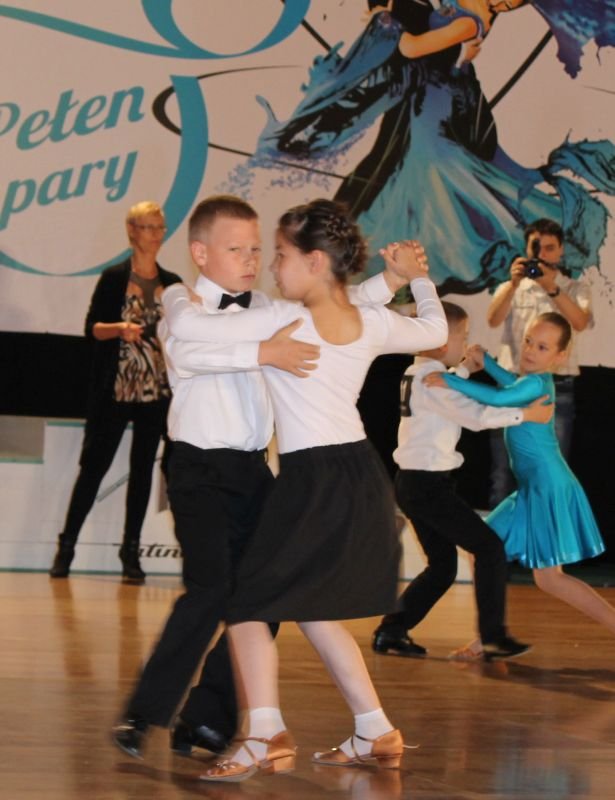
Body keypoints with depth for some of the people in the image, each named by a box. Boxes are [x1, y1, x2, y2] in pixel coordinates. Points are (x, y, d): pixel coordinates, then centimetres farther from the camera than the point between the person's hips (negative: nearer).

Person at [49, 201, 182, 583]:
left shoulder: (172, 283, 9)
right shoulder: (114, 278, -1)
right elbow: (92, 328, -5)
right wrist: (120, 328, -23)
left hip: (156, 390, 3)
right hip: (113, 389, -3)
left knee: (143, 469, 4)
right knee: (94, 465, -1)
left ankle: (131, 553, 9)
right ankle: (67, 545, 7)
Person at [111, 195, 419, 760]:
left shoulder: (267, 310, 11)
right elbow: (188, 351, -28)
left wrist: (391, 281, 6)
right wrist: (263, 353, -39)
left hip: (254, 469, 7)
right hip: (201, 470, -7)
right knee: (211, 587, -19)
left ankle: (206, 721, 15)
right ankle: (142, 716, -9)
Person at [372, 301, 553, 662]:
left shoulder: (417, 374, 11)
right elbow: (476, 415, -24)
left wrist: (465, 369, 22)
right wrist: (526, 414, -17)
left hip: (414, 484, 10)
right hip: (430, 486, -10)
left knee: (442, 565, 15)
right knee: (489, 548, -3)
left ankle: (391, 632, 13)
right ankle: (494, 638, -3)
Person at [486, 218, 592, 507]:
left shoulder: (575, 289, 9)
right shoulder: (511, 289, 12)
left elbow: (580, 322, -12)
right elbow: (493, 320, -8)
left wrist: (551, 287, -25)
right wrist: (514, 284, -23)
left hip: (557, 388, -1)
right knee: (503, 467, 3)